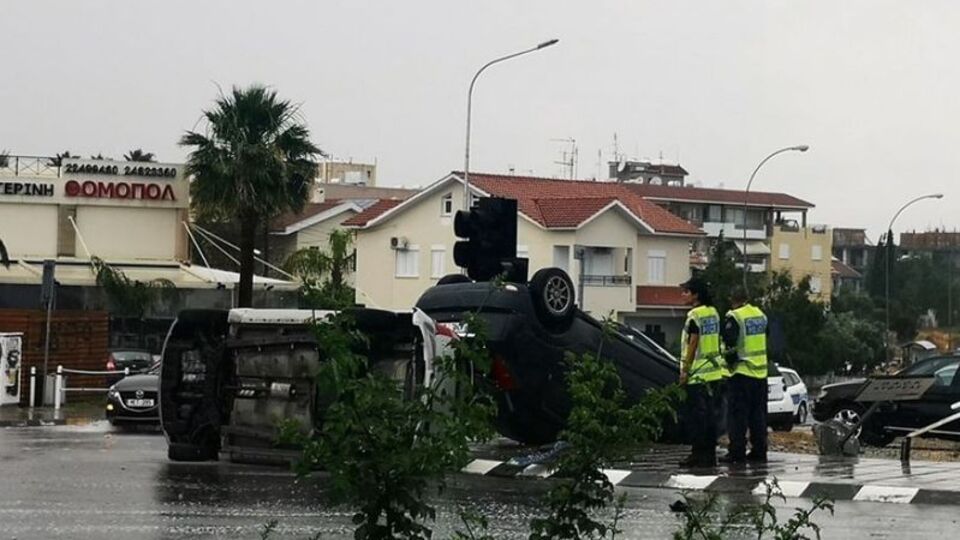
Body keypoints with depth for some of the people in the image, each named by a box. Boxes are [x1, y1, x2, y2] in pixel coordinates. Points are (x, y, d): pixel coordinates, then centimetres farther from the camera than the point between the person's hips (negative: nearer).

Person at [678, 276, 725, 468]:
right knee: (711, 414, 10)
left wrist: (685, 370, -12)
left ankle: (699, 454, -5)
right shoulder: (713, 312, 13)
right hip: (714, 371, 9)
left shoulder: (695, 315, -13)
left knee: (697, 415, -5)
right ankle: (710, 454, 13)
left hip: (698, 373, -9)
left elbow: (693, 344, -16)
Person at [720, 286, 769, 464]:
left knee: (738, 414, -3)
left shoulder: (733, 317, -12)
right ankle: (759, 451, 12)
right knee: (758, 413, 11)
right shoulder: (760, 315, 11)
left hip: (741, 371, -7)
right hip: (760, 371, 7)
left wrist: (729, 362, 0)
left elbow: (729, 345, -15)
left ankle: (737, 452, -5)